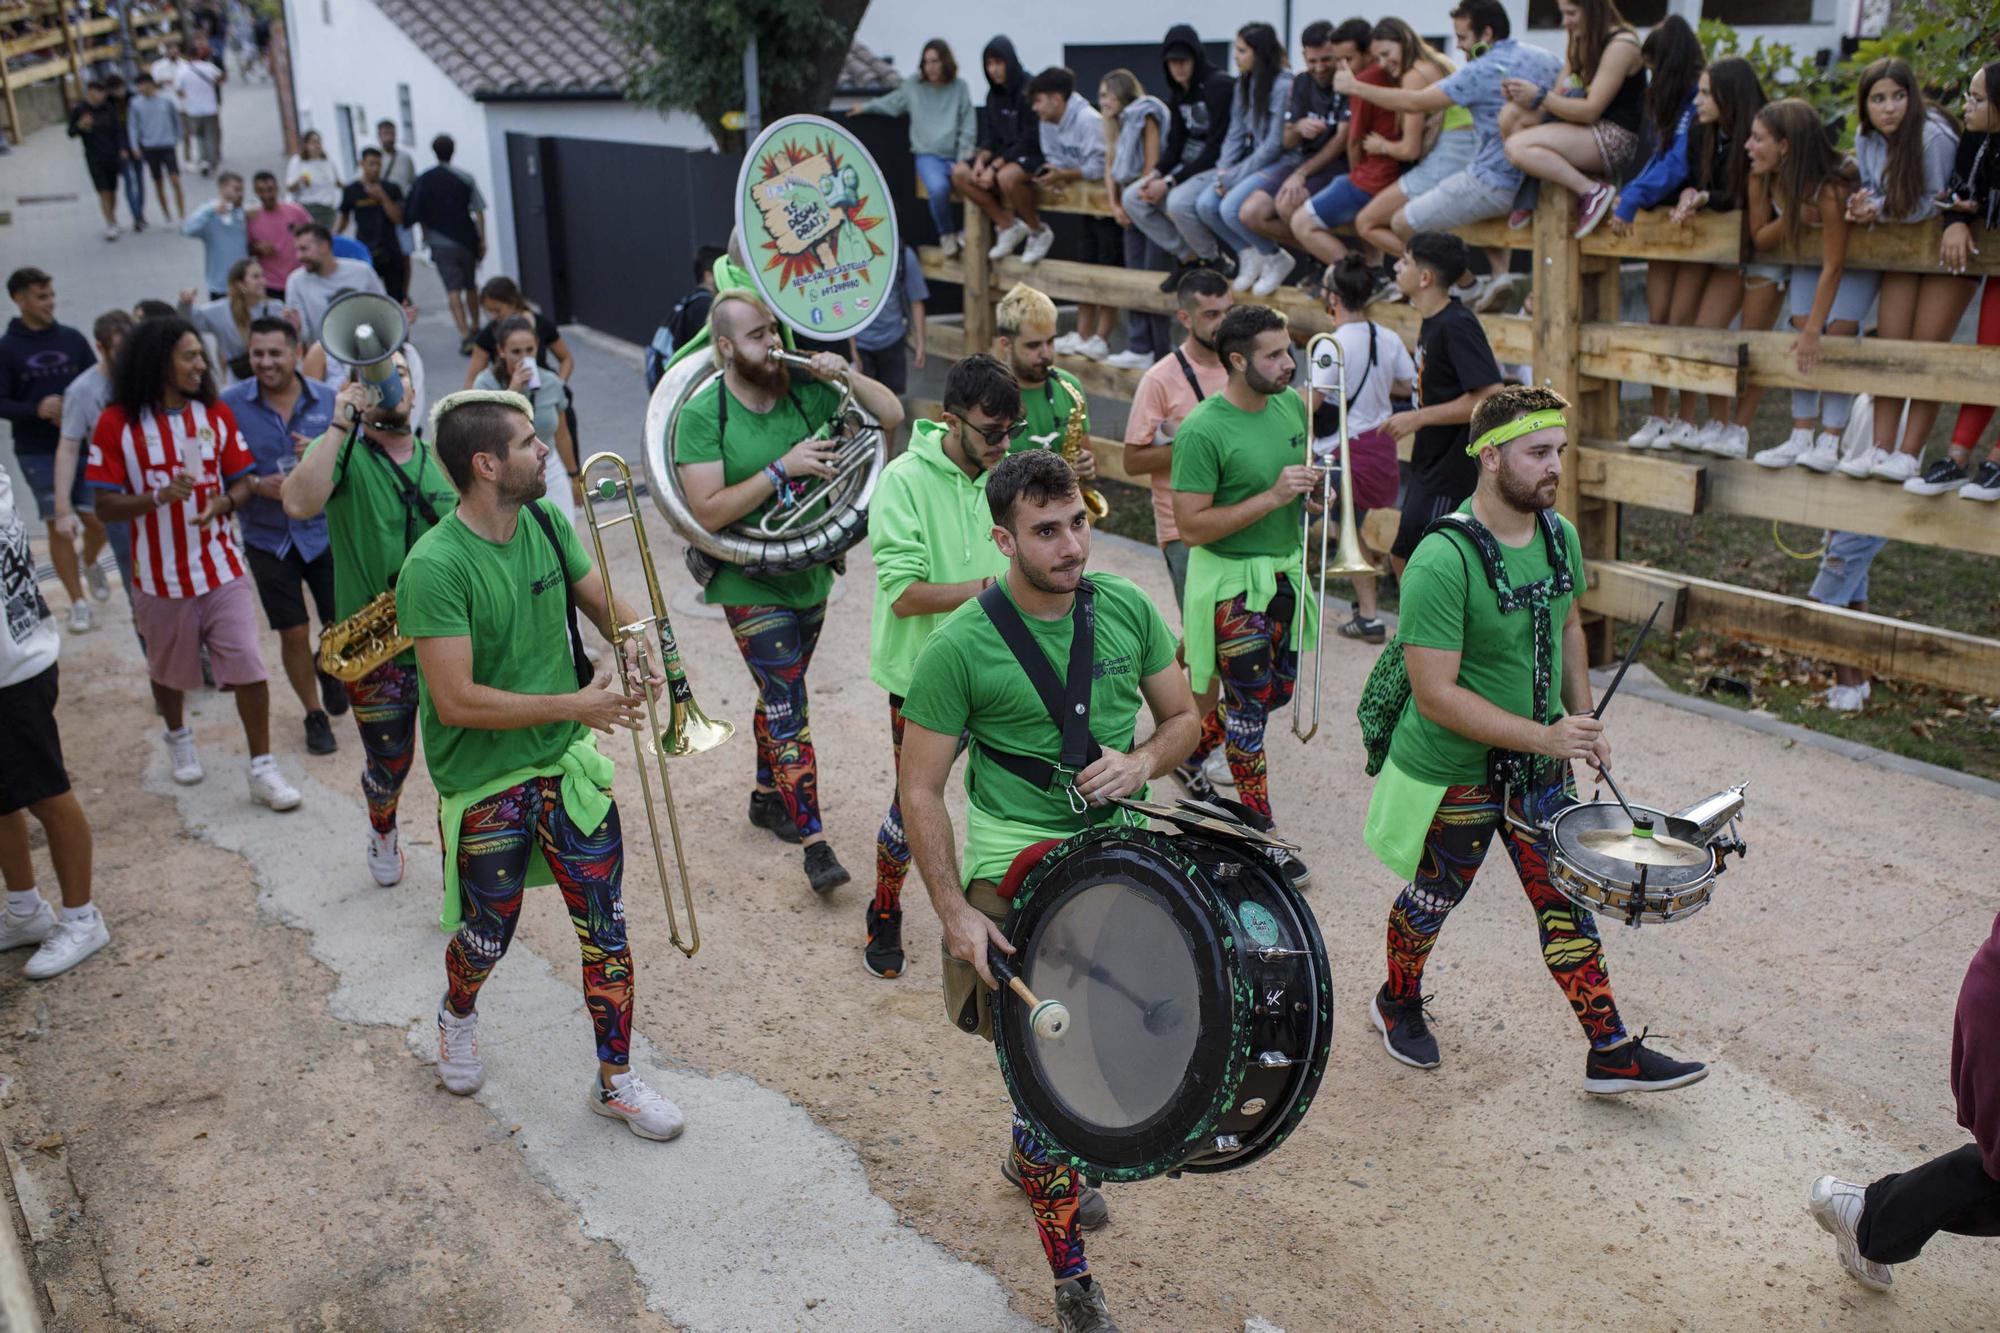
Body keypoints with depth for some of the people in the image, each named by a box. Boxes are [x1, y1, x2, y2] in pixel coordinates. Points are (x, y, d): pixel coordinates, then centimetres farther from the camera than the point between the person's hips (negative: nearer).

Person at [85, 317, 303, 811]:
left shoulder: (216, 414, 1)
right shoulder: (118, 423, -8)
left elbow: (242, 481, 5)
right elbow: (106, 506, -8)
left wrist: (223, 503, -17)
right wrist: (159, 497, -25)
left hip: (221, 569, 1)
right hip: (160, 576, -1)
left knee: (248, 667, -6)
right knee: (169, 669, 17)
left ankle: (262, 769, 4)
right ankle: (178, 737, 46)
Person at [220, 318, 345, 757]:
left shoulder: (328, 400, -4)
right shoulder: (230, 404, -6)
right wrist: (256, 485, -19)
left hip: (324, 531, 1)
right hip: (268, 538, 0)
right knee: (294, 634, 6)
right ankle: (315, 715, 26)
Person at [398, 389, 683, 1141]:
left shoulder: (544, 524, -2)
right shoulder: (435, 567, -24)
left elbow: (603, 603, 11)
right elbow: (455, 701, -27)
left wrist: (633, 640, -12)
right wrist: (572, 704, -25)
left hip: (567, 765, 5)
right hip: (486, 787, -5)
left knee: (605, 930, 7)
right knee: (488, 936, 17)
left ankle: (616, 1082, 24)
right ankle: (458, 1018, 52)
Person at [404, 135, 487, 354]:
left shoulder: (424, 180, -2)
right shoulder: (465, 177, -2)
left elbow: (414, 214, -2)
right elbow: (478, 210, -3)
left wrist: (426, 236, 14)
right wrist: (482, 239, 2)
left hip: (440, 243, -1)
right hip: (466, 239, 1)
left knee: (453, 290, -3)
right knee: (471, 285, 19)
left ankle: (465, 336, -14)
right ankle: (475, 328, 29)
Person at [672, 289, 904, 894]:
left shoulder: (802, 392, -3)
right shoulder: (703, 415, -15)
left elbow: (891, 416, 1)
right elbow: (708, 512, -22)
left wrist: (845, 375, -16)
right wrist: (783, 468, -26)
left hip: (810, 576, 5)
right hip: (753, 587, -5)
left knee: (781, 693, 20)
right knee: (787, 708, -7)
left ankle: (767, 795, 40)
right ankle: (815, 842, -4)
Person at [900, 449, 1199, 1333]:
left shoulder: (1127, 609, -1)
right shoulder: (961, 646, -14)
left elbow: (1184, 718, 11)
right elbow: (920, 789, -9)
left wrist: (1143, 762, -11)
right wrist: (954, 912, -16)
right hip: (1015, 869, -4)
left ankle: (1034, 1157, 43)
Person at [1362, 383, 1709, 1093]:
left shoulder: (1561, 536, -2)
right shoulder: (1442, 562, -27)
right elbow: (1435, 694, -28)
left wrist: (1582, 719, 8)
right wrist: (1543, 736, -28)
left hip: (1539, 767, 6)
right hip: (1455, 774, -6)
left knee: (1567, 902, 10)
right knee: (1433, 900, 16)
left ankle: (1612, 1053, 21)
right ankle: (1398, 1003, 42)